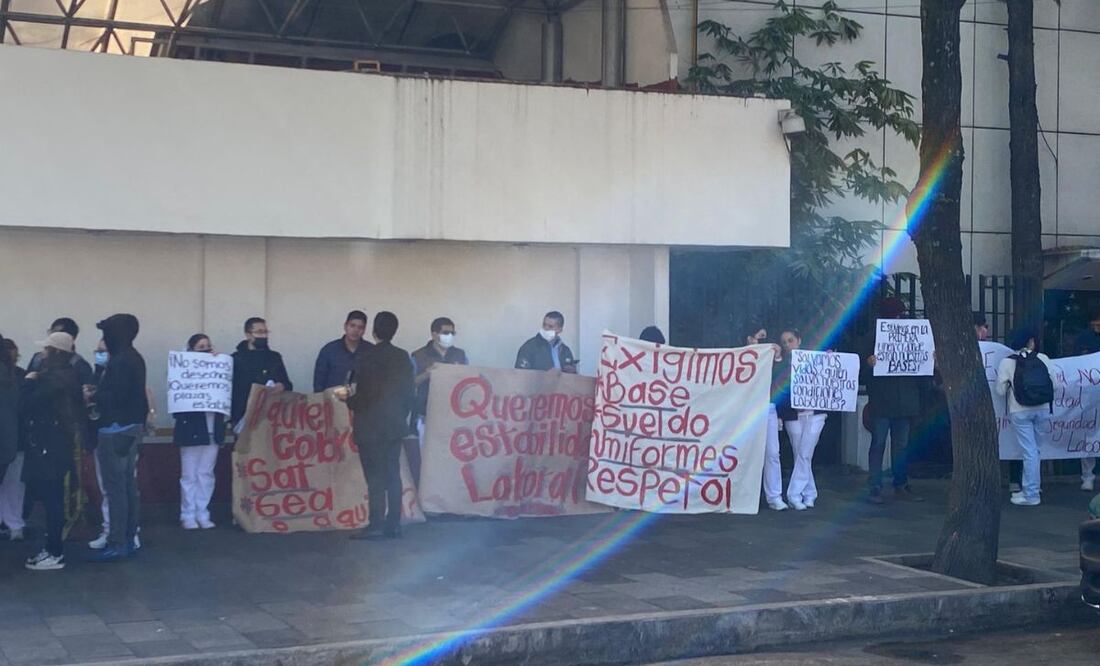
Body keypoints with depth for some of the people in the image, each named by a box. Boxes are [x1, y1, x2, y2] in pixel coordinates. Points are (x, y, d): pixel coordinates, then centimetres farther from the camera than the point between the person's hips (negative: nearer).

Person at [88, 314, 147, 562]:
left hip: (116, 430, -10)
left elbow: (116, 397, -22)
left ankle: (117, 545, -6)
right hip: (132, 427, 10)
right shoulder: (135, 358, 13)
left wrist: (93, 396, -7)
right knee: (129, 485, 12)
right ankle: (129, 540, 17)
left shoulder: (119, 361, -17)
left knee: (115, 488, -7)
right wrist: (99, 391, 9)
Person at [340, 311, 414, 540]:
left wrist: (348, 399, 2)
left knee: (375, 477, -3)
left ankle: (376, 525, -3)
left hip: (370, 427, -6)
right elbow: (408, 392, 6)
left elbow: (365, 395, -16)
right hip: (395, 425, 6)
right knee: (393, 475, 9)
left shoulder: (368, 358, -14)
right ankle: (393, 525, 11)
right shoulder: (403, 357, 4)